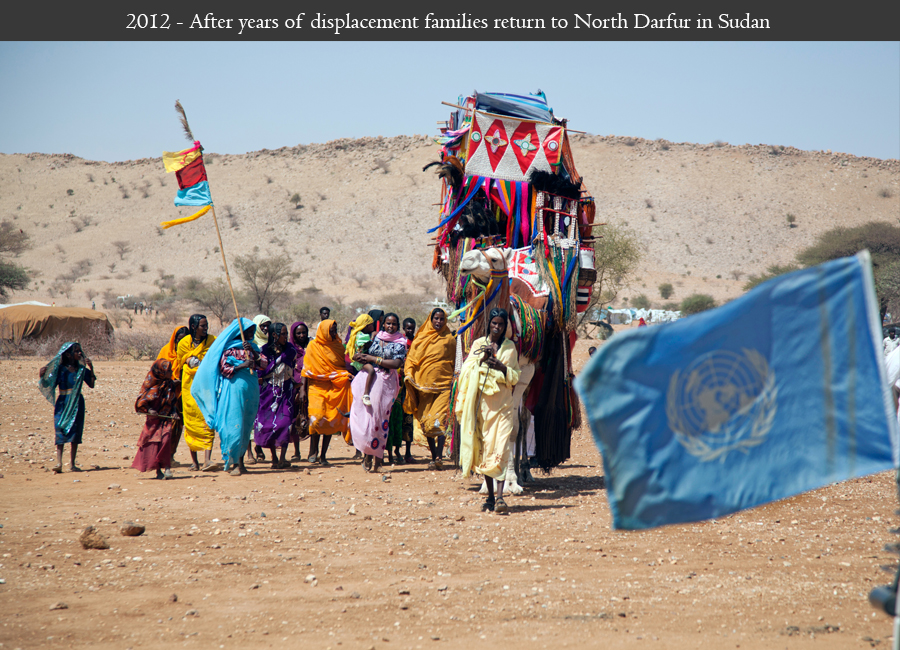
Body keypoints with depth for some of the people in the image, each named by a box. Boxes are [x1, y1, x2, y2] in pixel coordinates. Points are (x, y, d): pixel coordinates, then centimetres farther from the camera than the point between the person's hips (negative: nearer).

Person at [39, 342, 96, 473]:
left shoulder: (81, 369, 6)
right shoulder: (59, 369, -3)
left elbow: (91, 384, 2)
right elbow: (49, 385, -6)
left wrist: (91, 369, -5)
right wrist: (41, 376, -23)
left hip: (77, 404, 3)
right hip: (63, 403, -3)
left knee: (75, 433, 3)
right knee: (61, 432, -10)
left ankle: (72, 463, 8)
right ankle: (59, 462, -16)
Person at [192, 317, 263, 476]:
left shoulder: (251, 347, 17)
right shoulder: (229, 348, -1)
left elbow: (262, 364, 8)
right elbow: (224, 368, -7)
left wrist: (253, 352, -7)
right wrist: (242, 366, -18)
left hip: (251, 390, 6)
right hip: (234, 388, -6)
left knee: (247, 426, 6)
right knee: (234, 424, -11)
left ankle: (240, 461, 12)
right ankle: (233, 462, -10)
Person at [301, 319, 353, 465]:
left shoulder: (338, 346, 10)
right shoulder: (313, 347, 2)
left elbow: (344, 366, 15)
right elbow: (307, 370, 2)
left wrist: (346, 376, -6)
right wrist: (303, 389, -3)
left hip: (335, 388, 3)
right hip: (317, 387, -3)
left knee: (331, 420, -2)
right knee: (317, 416, -18)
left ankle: (323, 455, 5)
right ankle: (313, 451, -3)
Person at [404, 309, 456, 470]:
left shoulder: (449, 339, 8)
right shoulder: (421, 338, 11)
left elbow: (455, 362, 14)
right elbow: (411, 358, 11)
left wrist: (455, 381, 7)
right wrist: (409, 374, -6)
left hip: (443, 385, -3)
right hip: (423, 385, 3)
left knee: (439, 420, -17)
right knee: (425, 422, 3)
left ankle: (439, 457, -21)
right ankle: (434, 456, 12)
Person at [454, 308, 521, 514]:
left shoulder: (510, 348, 8)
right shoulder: (478, 344, 9)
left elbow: (514, 378, 6)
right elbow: (467, 371, 2)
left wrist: (501, 367, -12)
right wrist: (482, 358, -12)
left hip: (502, 404, -2)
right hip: (482, 402, 2)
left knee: (501, 448, -13)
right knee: (484, 448, 5)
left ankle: (500, 496, -21)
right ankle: (490, 495, 16)